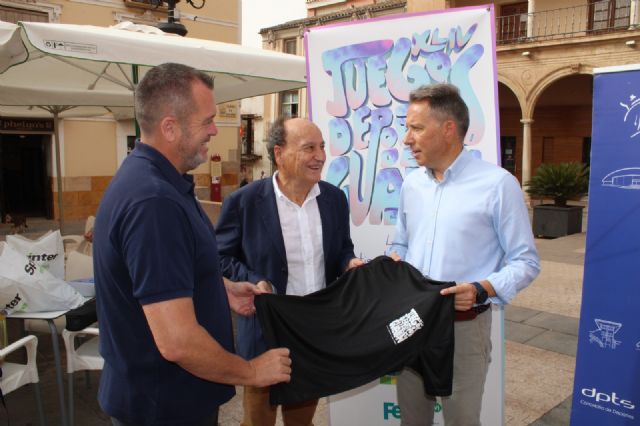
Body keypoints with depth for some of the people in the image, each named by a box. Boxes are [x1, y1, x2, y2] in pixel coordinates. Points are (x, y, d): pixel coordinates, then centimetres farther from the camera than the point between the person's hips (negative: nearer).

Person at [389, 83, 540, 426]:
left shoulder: (497, 184, -13)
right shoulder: (411, 184, 6)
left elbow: (526, 261, -10)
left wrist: (481, 290, -26)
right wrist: (394, 263, -4)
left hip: (464, 326, -5)